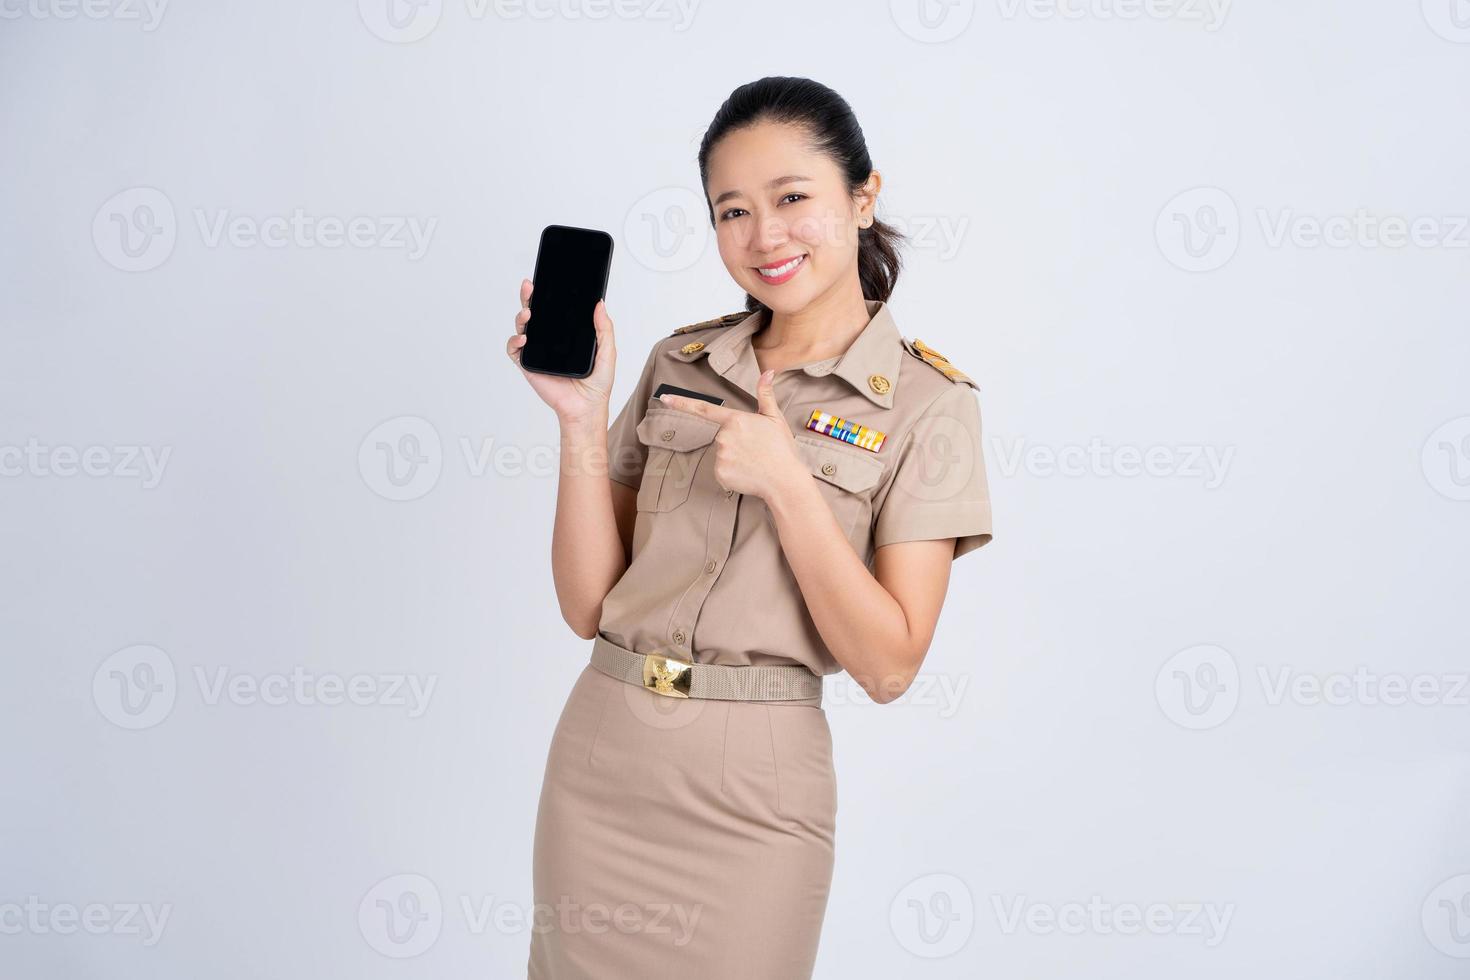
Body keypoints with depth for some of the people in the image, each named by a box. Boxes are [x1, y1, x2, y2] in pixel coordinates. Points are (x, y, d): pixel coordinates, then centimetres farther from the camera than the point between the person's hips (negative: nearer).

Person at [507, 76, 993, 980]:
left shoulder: (925, 400, -5)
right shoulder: (680, 363, 5)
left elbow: (889, 665, -10)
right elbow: (588, 603, 1)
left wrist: (786, 481, -18)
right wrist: (582, 418, -9)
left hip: (754, 784, -3)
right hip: (598, 760, 4)